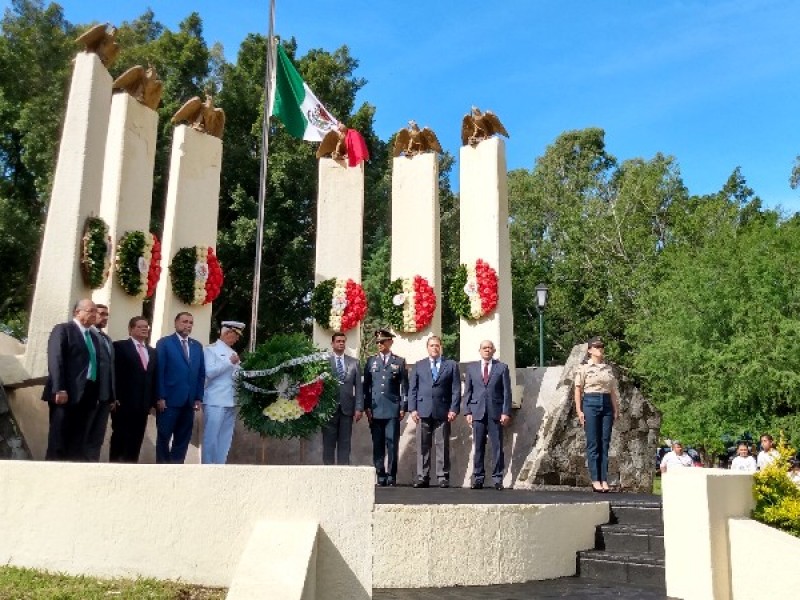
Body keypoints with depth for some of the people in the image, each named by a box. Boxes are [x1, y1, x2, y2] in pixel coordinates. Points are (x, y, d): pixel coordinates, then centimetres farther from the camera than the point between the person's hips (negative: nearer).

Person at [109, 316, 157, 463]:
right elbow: (113, 373, -8)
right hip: (123, 403, -5)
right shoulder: (120, 346, -1)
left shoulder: (152, 352, 17)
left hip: (143, 405, 5)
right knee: (119, 439, 2)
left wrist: (152, 401, 8)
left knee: (136, 441, 7)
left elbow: (154, 378, 14)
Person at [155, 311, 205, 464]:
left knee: (183, 439, 8)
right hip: (169, 400, -4)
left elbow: (201, 374, 12)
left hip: (189, 401, 5)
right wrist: (160, 397, -13)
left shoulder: (197, 346, 13)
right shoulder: (164, 343, 0)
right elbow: (159, 372, -7)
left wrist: (198, 398, 4)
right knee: (164, 437, 3)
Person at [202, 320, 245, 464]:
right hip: (215, 401, -7)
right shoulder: (211, 349, -1)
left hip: (231, 401, 7)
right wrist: (229, 362, -15)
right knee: (211, 436, -5)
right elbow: (209, 372, -13)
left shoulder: (233, 353, 18)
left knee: (226, 437, 8)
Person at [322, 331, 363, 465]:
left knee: (345, 442, 6)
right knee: (329, 442, 4)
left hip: (347, 408, 2)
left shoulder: (354, 363, 8)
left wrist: (359, 408, -1)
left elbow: (358, 387, 6)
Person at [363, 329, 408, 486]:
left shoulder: (399, 361, 9)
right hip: (375, 409, 2)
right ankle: (380, 476, 8)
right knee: (377, 444, 2)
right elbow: (366, 385, 10)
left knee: (392, 443, -3)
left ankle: (392, 476, 3)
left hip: (393, 409, -1)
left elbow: (404, 386, 6)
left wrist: (403, 407, -1)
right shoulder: (371, 361, 13)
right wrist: (367, 406, 2)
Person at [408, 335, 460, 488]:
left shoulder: (451, 365, 9)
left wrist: (453, 409, -6)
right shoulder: (419, 365, 14)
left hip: (443, 412, -1)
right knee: (423, 446, 2)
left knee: (442, 446, 0)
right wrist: (412, 409, 0)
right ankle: (422, 477, 6)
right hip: (423, 411, 1)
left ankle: (443, 478, 5)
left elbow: (456, 389, 4)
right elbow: (412, 389, 10)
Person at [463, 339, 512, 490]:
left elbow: (507, 392, 3)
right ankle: (478, 478, 9)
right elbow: (467, 391, 10)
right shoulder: (471, 367, 12)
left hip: (496, 413, -1)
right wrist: (467, 412, 1)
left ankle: (497, 479, 6)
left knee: (497, 447, -1)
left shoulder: (502, 367, 7)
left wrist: (506, 412, -5)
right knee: (478, 447, 3)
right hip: (477, 412, 1)